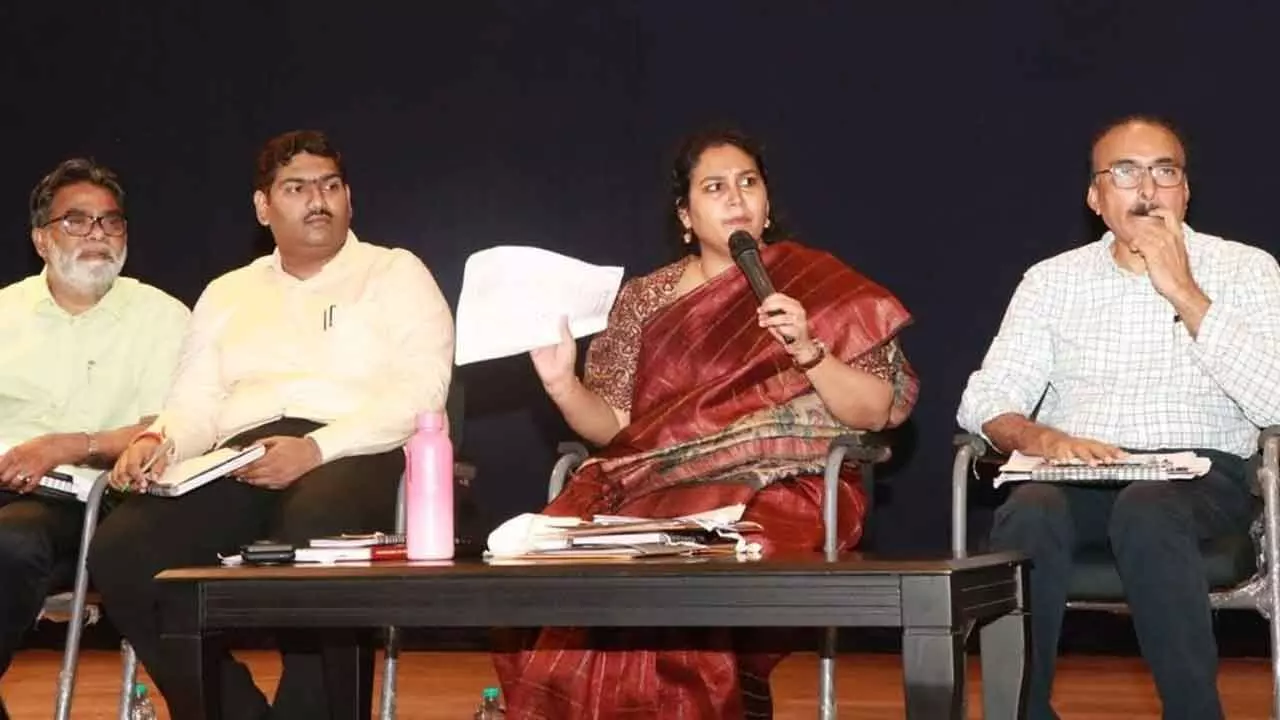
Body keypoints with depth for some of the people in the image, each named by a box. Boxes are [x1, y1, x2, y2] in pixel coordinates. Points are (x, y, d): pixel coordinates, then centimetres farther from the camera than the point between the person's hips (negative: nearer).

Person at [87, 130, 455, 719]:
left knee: (311, 539, -41)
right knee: (120, 551, -24)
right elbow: (195, 404, 19)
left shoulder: (396, 274, 14)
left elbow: (421, 389, -2)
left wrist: (317, 449, -16)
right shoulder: (227, 294, 28)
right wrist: (158, 440, -6)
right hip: (238, 463, 4)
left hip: (355, 453, -4)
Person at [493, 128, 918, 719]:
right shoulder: (644, 300, 14)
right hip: (657, 487, 3)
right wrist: (563, 386, -8)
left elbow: (878, 411, 1)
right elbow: (613, 426, 11)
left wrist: (808, 350, -14)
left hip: (780, 492, -3)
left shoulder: (820, 287, 6)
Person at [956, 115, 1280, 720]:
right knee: (1028, 517, -33)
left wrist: (1184, 294, -8)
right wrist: (1043, 438, -15)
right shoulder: (1053, 279, 16)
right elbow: (983, 403, 8)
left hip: (1199, 474, -2)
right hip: (1078, 475, 2)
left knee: (1146, 511, -37)